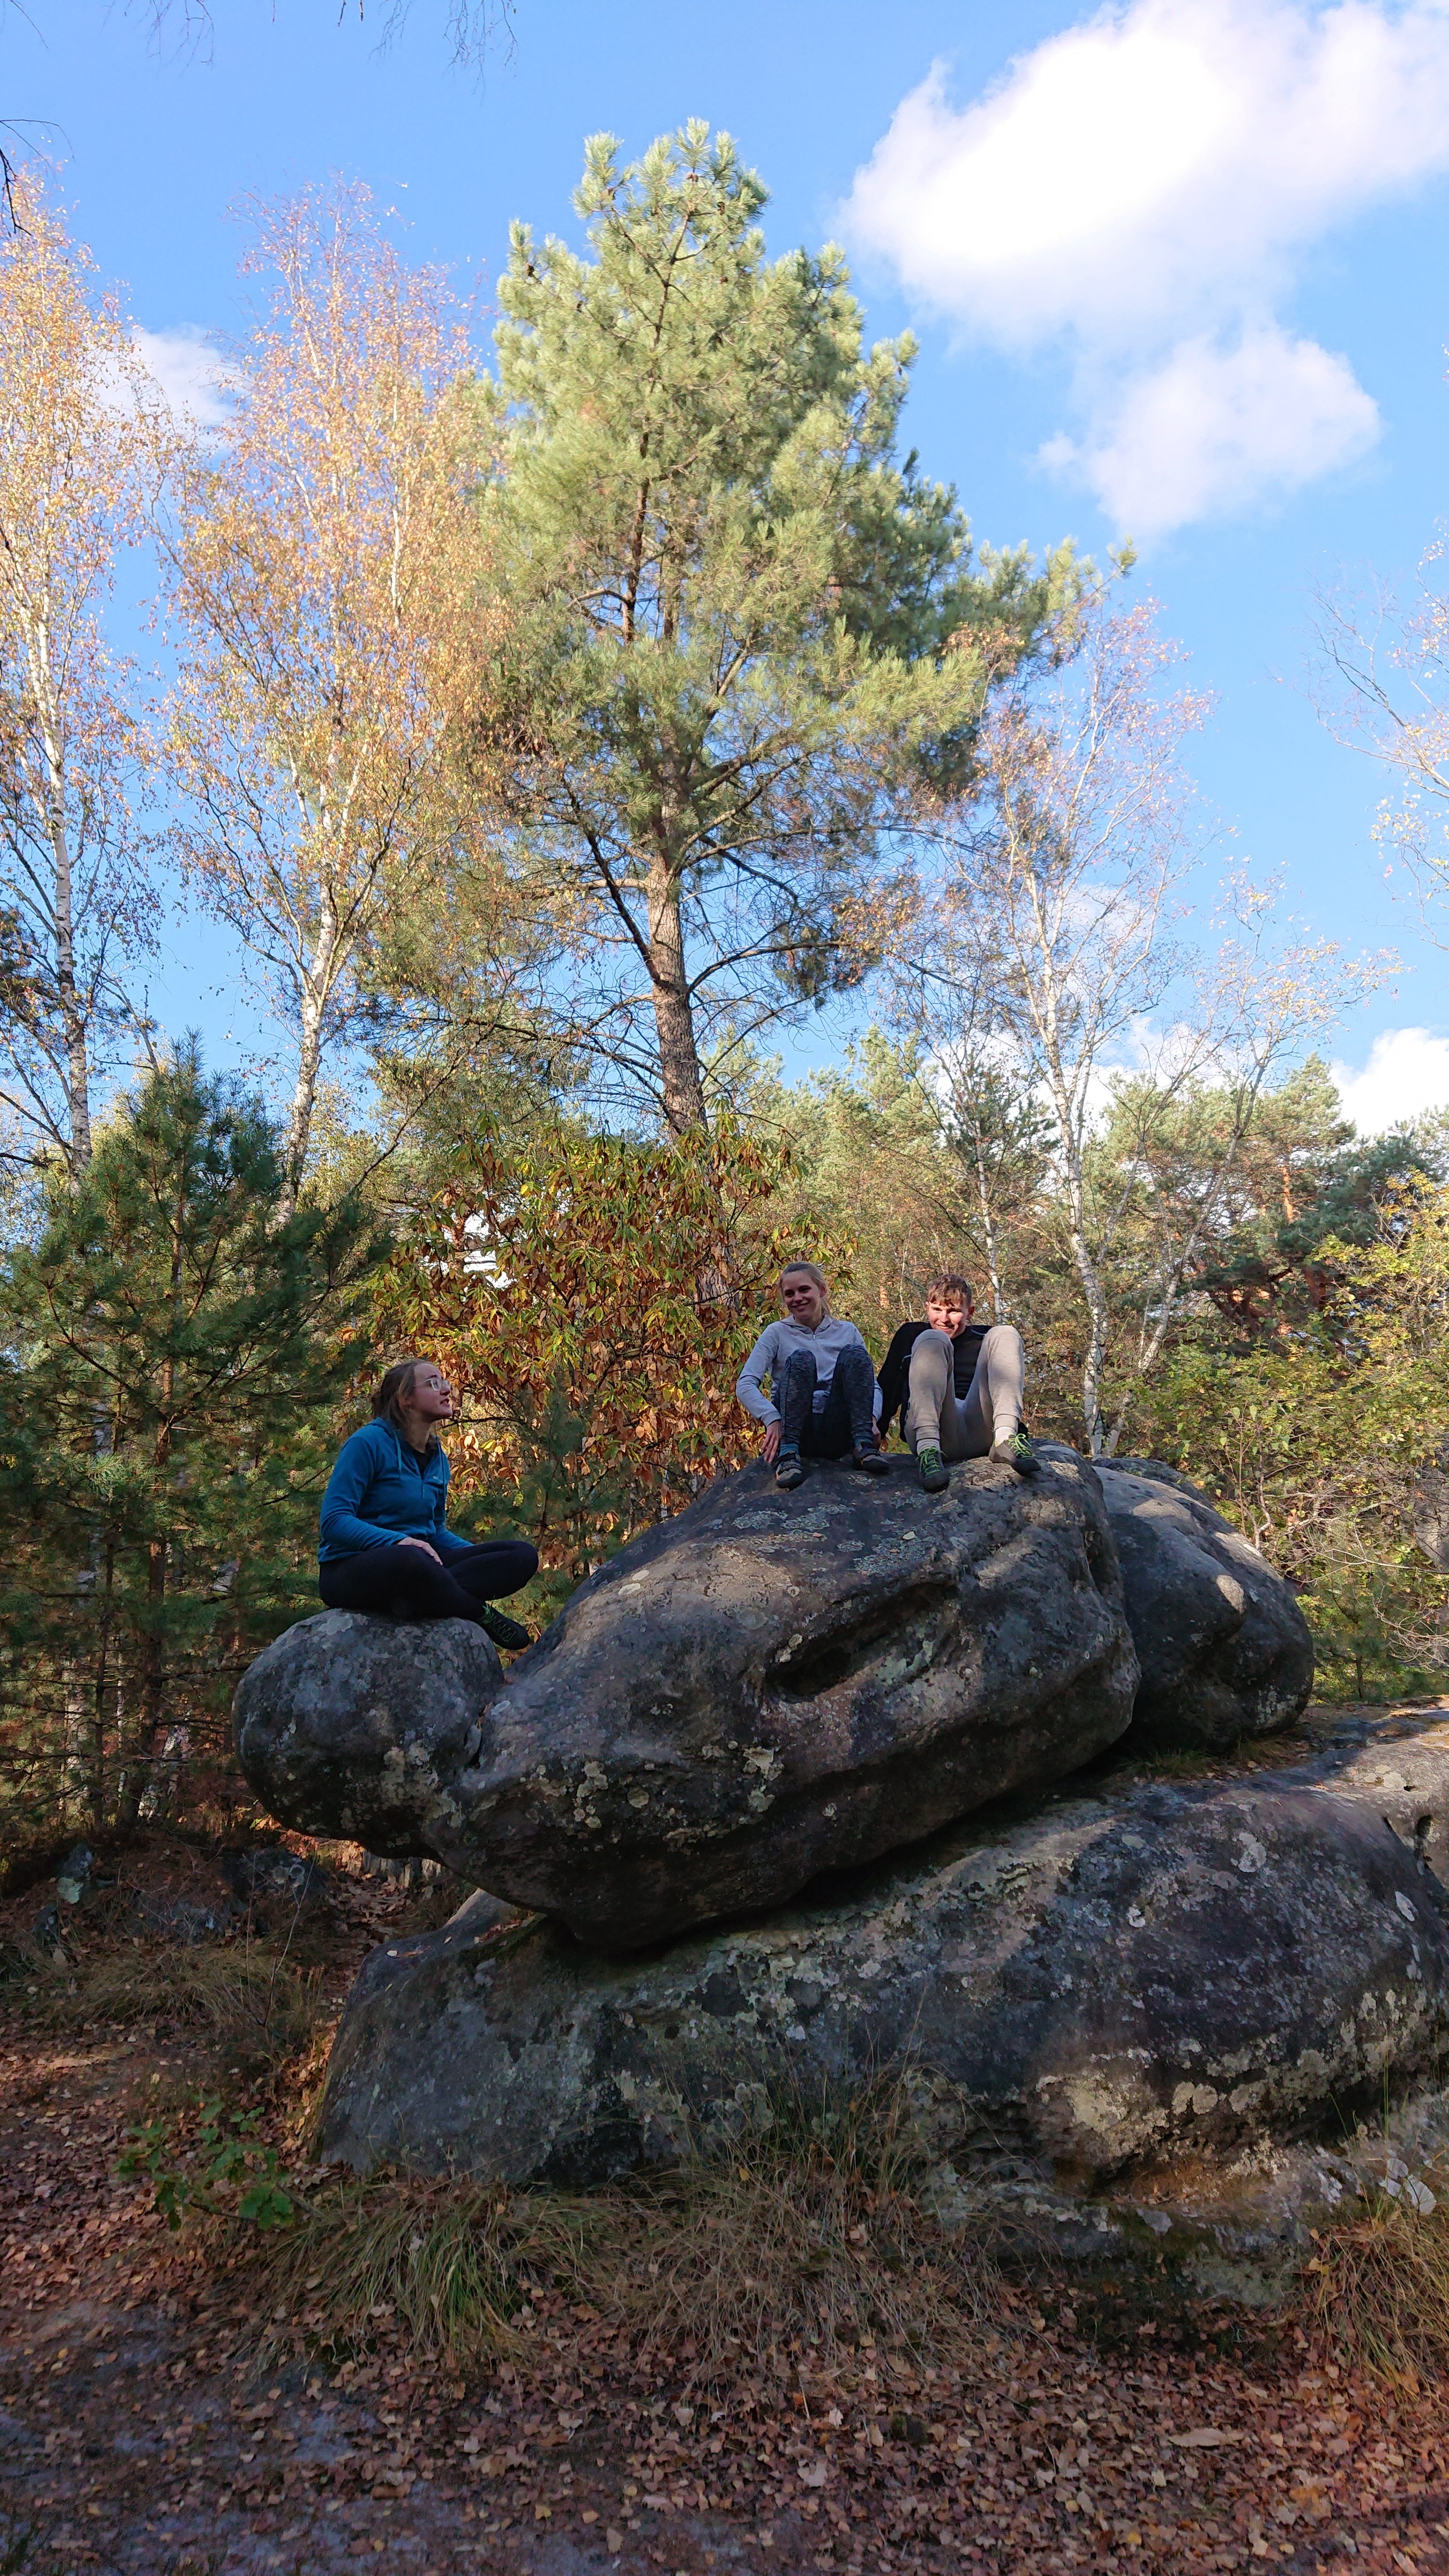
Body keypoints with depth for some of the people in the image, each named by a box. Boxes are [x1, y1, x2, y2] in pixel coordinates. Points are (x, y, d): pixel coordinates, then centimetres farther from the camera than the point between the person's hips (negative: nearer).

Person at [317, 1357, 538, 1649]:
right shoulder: (369, 1443, -9)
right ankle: (480, 1615, -17)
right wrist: (398, 1541, -30)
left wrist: (482, 1557, 3)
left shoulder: (438, 1459, 13)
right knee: (410, 1560, -44)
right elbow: (334, 1521, -15)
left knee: (523, 1555, -12)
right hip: (351, 1569, -7)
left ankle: (415, 1599, -29)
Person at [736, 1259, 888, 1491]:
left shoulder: (847, 1331, 16)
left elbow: (873, 1385, 11)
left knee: (854, 1353, -17)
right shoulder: (777, 1333, 9)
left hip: (839, 1435, 2)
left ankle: (863, 1444, -30)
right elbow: (745, 1385, -2)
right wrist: (773, 1420, -20)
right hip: (793, 1428, -2)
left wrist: (870, 1418, -11)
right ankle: (789, 1454, -37)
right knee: (801, 1358, -26)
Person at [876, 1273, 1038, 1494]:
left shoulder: (985, 1339, 27)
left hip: (980, 1432, 2)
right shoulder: (911, 1335, 24)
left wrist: (1014, 1430, 6)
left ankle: (1006, 1439, -30)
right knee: (933, 1340, -21)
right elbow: (887, 1389, 17)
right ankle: (928, 1449, -41)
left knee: (1005, 1334, -8)